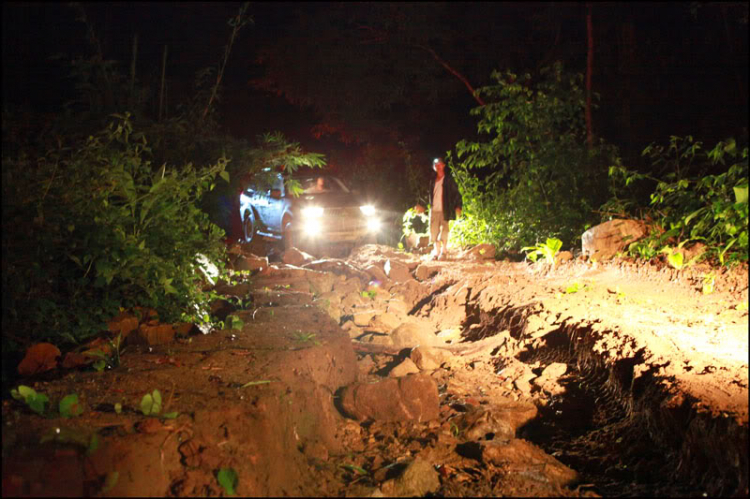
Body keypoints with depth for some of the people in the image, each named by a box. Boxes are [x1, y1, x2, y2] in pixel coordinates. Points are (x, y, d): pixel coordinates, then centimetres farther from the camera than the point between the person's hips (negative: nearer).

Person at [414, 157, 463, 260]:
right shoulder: (433, 180, 14)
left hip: (445, 210, -4)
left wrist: (458, 207, -11)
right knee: (434, 232, 3)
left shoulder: (448, 179, 1)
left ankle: (443, 252, 4)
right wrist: (423, 206, 15)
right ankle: (436, 252, 13)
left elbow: (456, 193, -1)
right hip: (434, 210, 5)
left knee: (444, 231, -6)